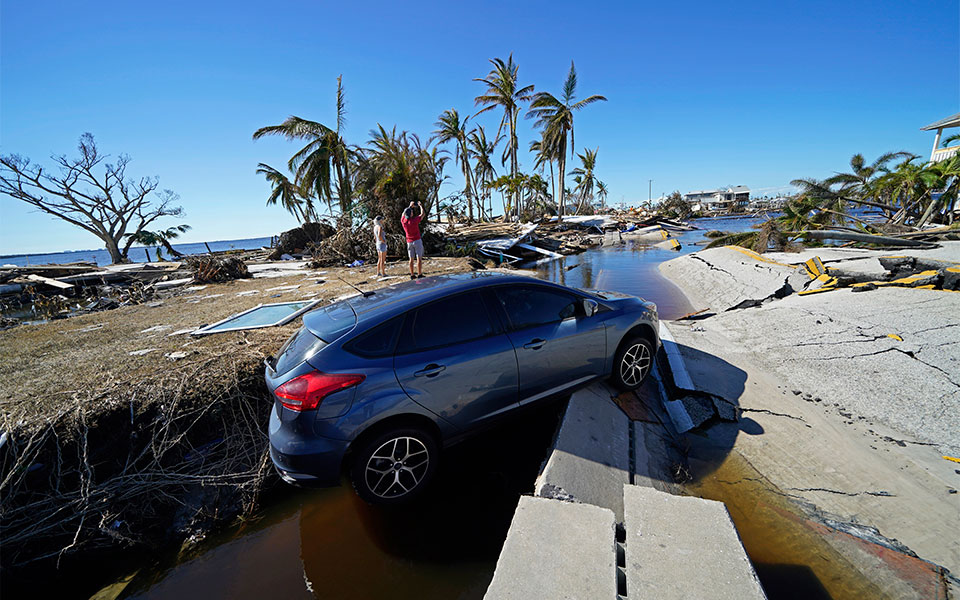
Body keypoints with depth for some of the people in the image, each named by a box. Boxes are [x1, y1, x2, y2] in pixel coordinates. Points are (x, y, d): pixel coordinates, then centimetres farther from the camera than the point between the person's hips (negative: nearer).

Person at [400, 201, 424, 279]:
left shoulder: (403, 221, -2)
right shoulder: (414, 220, -15)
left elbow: (403, 214, 21)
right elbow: (422, 214, 0)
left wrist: (410, 206, 28)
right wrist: (420, 205, 15)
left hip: (409, 242, 5)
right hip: (417, 241, -5)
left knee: (411, 259, 8)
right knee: (419, 258, -3)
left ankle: (412, 275, 10)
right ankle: (419, 274, -5)